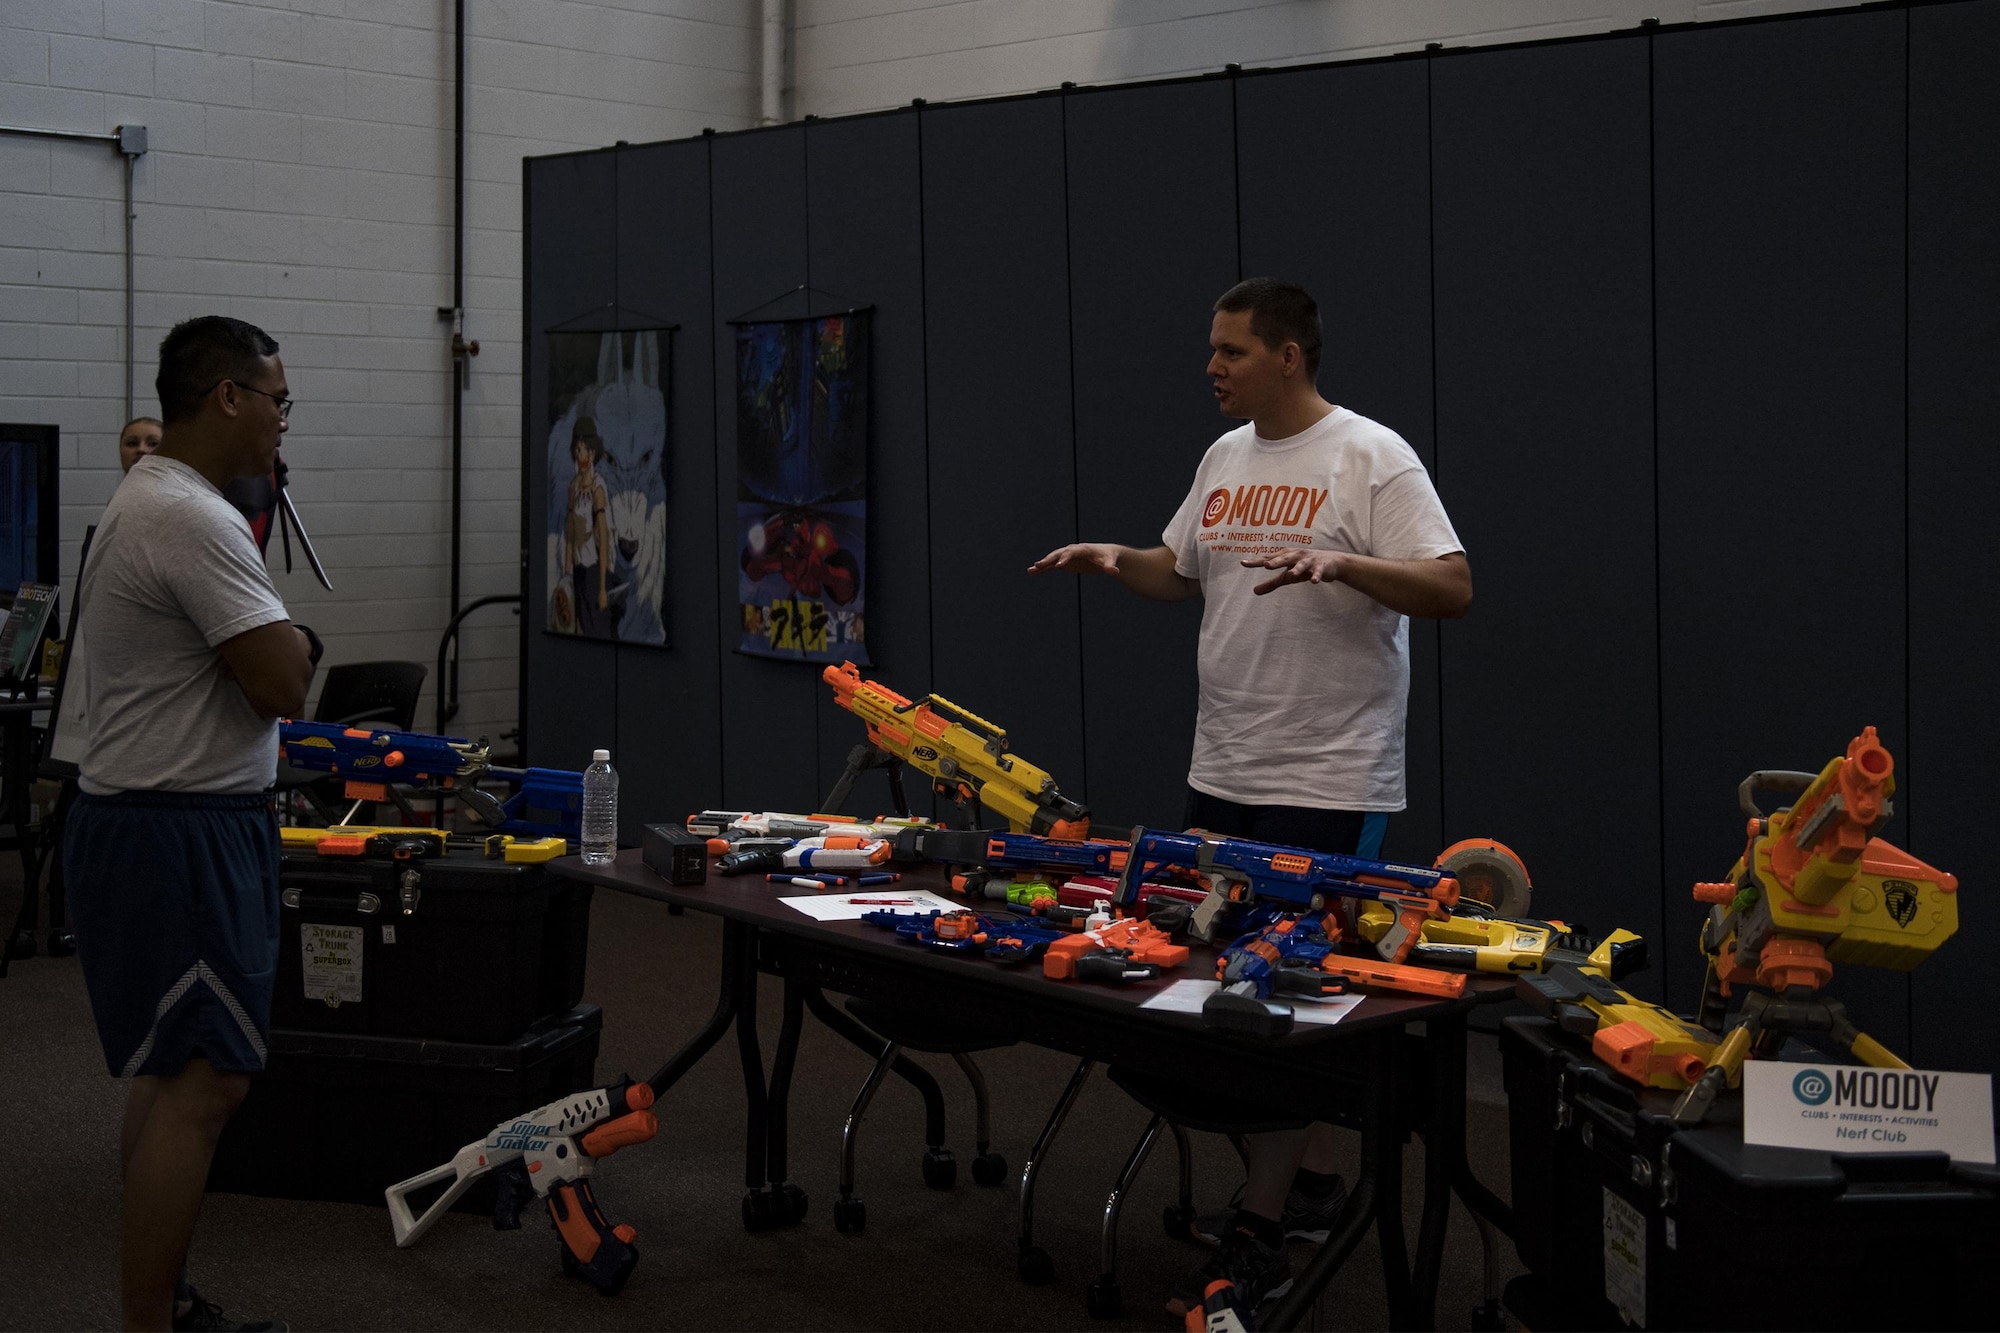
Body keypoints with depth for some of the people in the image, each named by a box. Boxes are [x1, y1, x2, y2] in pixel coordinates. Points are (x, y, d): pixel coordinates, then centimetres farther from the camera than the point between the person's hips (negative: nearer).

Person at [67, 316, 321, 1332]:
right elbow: (284, 684, -21)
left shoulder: (148, 502, 16)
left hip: (148, 821, 11)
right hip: (179, 837, -11)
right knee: (200, 1084, -8)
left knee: (174, 1074, 16)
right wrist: (299, 635, -4)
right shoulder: (191, 518, -20)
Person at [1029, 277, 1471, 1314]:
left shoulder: (1371, 458, -10)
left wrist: (1342, 564, -30)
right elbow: (1182, 573, 25)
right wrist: (1116, 560, 6)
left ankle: (1256, 1236, 3)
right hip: (1221, 772, 8)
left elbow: (1452, 589, -16)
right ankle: (1315, 1182, 28)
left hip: (1329, 783, -8)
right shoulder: (1224, 459, 13)